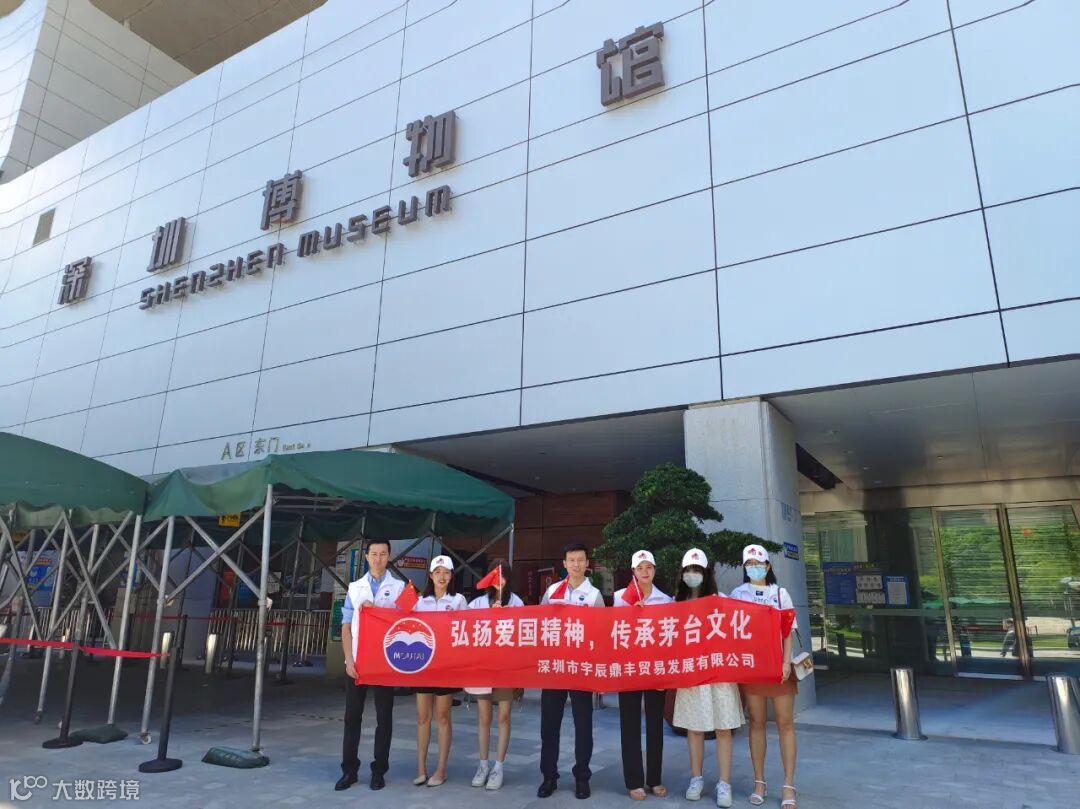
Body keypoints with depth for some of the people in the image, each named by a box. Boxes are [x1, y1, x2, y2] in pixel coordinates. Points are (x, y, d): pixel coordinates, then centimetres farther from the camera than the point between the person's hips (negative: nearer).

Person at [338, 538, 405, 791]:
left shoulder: (399, 587, 3)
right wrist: (349, 659, -4)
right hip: (357, 661, 2)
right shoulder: (355, 587, 9)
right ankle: (349, 770, 16)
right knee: (352, 715, 5)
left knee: (384, 716, 5)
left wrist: (375, 609, -13)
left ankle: (379, 770, 16)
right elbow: (346, 626, 6)